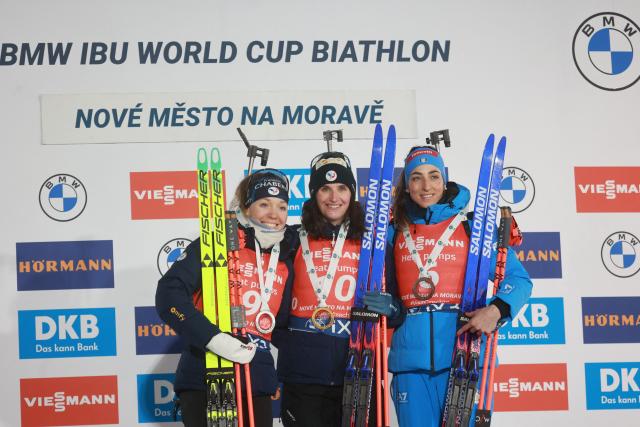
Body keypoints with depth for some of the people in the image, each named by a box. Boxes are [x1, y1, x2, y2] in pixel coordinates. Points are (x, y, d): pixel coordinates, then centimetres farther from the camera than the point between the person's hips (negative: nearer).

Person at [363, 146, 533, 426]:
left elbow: (519, 278, 2)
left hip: (464, 350, -2)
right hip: (411, 356, 2)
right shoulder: (395, 232, 13)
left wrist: (496, 310, -15)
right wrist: (389, 308, -6)